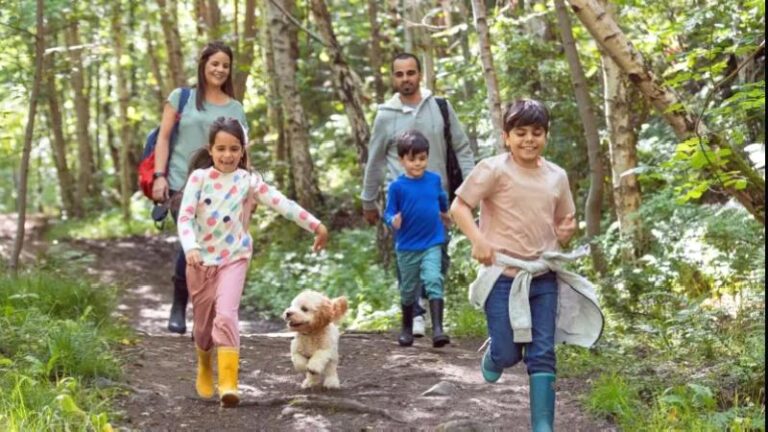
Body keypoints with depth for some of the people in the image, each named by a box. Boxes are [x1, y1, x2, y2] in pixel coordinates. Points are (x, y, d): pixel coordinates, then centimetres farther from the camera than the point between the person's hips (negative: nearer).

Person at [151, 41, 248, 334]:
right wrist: (159, 175, -3)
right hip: (181, 184, -2)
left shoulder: (235, 109, 14)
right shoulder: (181, 98, 9)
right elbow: (163, 137, 7)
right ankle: (178, 308, 2)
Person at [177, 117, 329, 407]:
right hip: (201, 259, 1)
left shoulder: (248, 181, -3)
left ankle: (228, 383, -22)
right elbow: (185, 217, -14)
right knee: (203, 322, 14)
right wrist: (191, 248, -30)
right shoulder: (199, 177, -6)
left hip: (234, 258, -1)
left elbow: (283, 205, -4)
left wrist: (316, 225, -6)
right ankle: (204, 368, 43)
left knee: (226, 316, -20)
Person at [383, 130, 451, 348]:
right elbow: (389, 213, -8)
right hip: (407, 247, 0)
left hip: (432, 244, 1)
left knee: (433, 281, -18)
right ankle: (407, 329, 31)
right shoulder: (397, 186, -10)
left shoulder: (434, 179, -1)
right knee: (408, 289, 13)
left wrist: (445, 213, 35)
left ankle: (438, 329, -22)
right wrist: (393, 221, -30)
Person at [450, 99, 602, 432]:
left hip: (544, 277, 4)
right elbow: (459, 206, -5)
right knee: (508, 354, -2)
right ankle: (494, 356, 36)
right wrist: (477, 239, -20)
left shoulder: (557, 176, 7)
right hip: (503, 276, -4)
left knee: (542, 355, 0)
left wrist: (566, 232, -6)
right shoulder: (494, 170, -8)